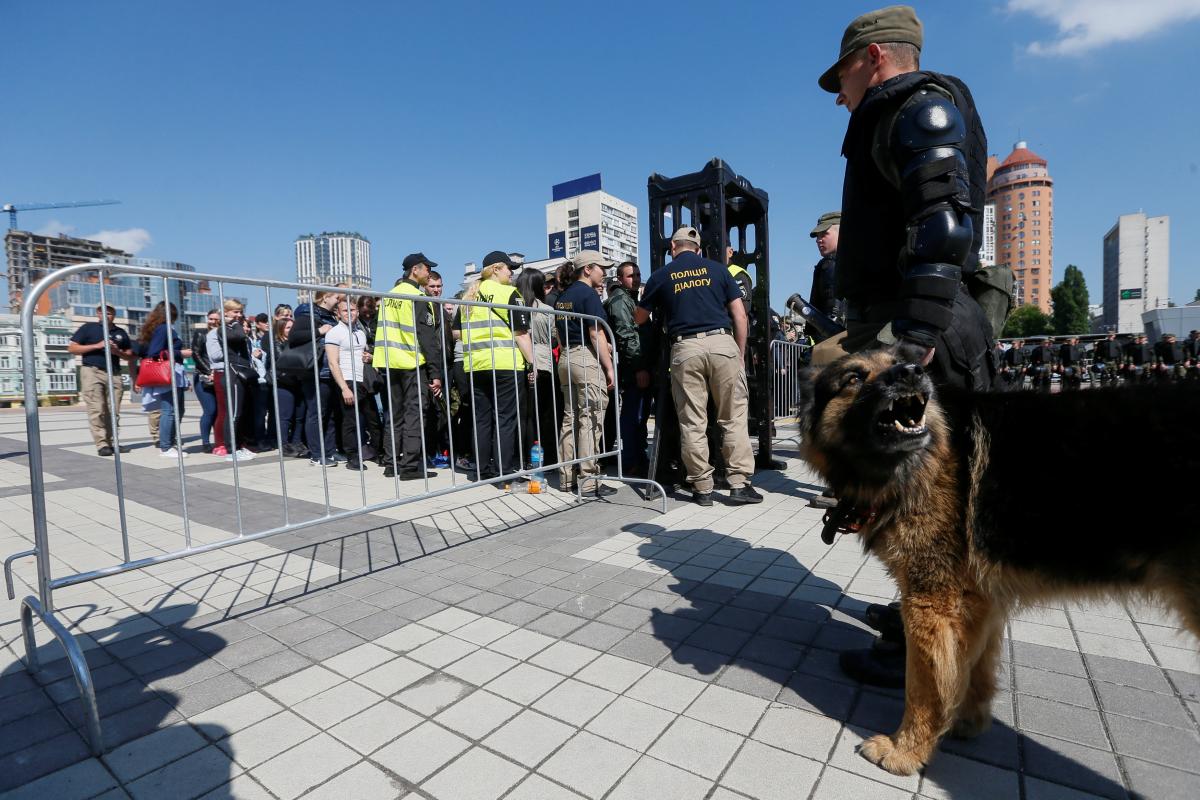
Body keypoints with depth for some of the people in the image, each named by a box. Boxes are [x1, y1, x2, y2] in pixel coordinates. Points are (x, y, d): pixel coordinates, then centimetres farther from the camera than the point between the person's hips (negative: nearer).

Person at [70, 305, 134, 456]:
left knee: (113, 411, 3)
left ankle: (111, 442, 9)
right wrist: (97, 346, -10)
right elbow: (71, 348, 1)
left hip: (114, 374, 4)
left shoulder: (121, 332, 16)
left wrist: (117, 352, -3)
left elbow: (130, 355, 19)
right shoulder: (88, 328, 6)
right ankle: (101, 445, -9)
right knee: (97, 410, -8)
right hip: (92, 371, -4)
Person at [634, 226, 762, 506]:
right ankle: (739, 483, 5)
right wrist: (740, 354, 14)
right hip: (722, 342, 1)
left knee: (692, 423, 5)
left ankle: (702, 488, 9)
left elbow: (639, 319, 20)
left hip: (684, 349, 0)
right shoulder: (717, 269, 13)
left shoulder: (660, 276, 11)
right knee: (734, 417, 6)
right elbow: (739, 315, 8)